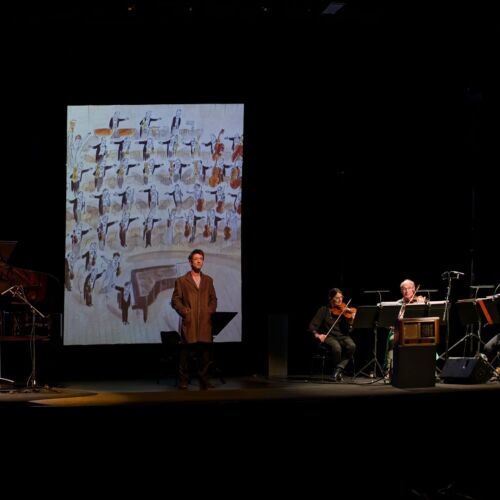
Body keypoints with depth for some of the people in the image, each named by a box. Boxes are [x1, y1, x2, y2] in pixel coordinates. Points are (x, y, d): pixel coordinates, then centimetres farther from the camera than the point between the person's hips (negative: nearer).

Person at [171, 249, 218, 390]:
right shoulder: (181, 281, 7)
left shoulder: (208, 280, 18)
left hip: (205, 323, 3)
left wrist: (210, 311, 2)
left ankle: (204, 381, 7)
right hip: (189, 323, -3)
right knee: (185, 353, -4)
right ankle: (183, 382, 1)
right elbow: (175, 300, 3)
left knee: (205, 353, 1)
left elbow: (213, 299, 18)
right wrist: (185, 312, -8)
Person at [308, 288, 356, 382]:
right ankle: (338, 371, -10)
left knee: (351, 346, -32)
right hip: (329, 336, -2)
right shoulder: (324, 310, 2)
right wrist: (316, 334, -22)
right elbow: (312, 325, -2)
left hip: (342, 336, 2)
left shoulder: (344, 311, 6)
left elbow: (347, 330, -2)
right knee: (337, 347, -36)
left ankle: (339, 369, -20)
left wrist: (351, 320, -21)